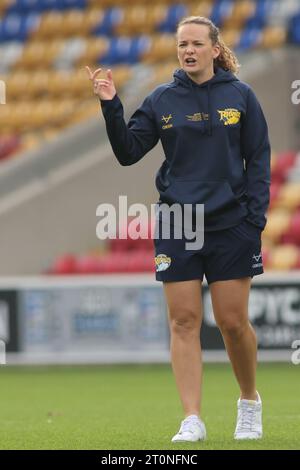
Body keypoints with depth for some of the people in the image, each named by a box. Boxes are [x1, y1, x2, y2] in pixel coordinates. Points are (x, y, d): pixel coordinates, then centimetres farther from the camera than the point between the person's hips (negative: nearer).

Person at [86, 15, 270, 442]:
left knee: (233, 323, 1)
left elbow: (259, 159, 3)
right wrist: (111, 107, -13)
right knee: (184, 322, -3)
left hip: (231, 226, -1)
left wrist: (255, 216, -5)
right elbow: (128, 152, 0)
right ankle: (192, 422, -3)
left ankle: (250, 401, 25)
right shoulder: (162, 100, 4)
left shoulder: (240, 96, 1)